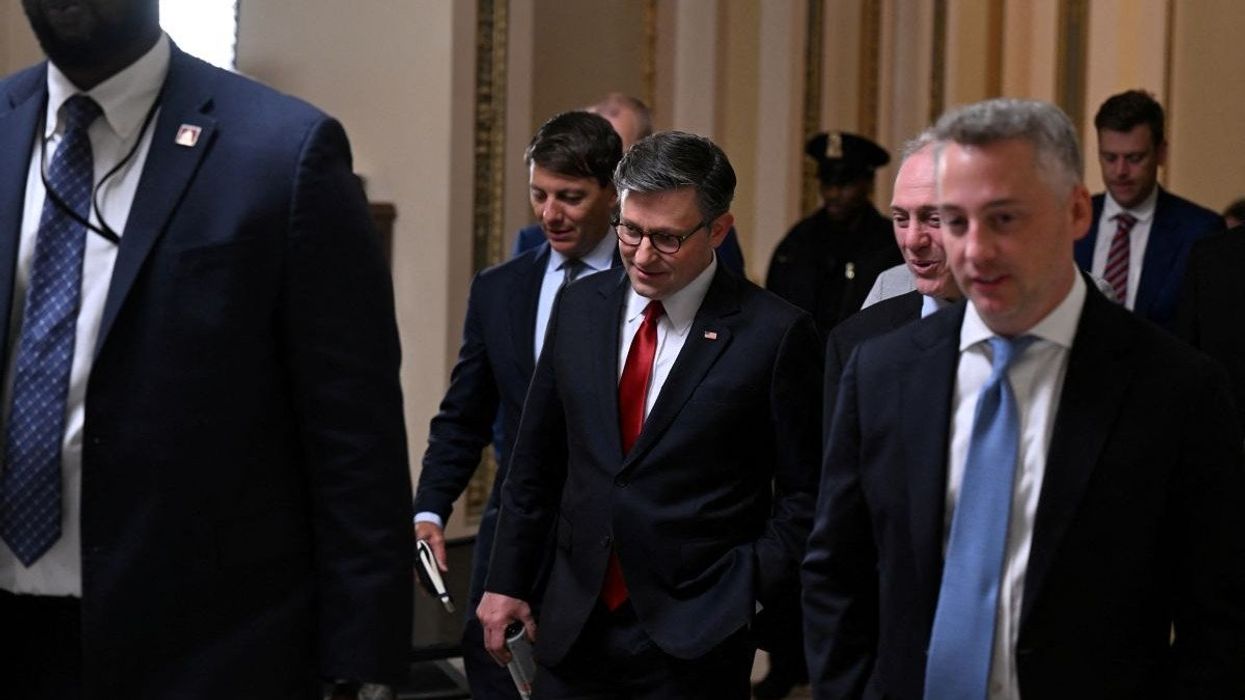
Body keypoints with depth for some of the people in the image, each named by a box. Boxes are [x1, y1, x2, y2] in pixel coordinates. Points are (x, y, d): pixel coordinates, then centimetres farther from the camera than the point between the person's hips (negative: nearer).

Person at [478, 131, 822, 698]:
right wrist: (506, 582, 11)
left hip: (693, 642, -4)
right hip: (574, 627, 4)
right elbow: (535, 460, 12)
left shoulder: (774, 333, -8)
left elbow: (804, 496, -4)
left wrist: (744, 594, -11)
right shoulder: (580, 306, 7)